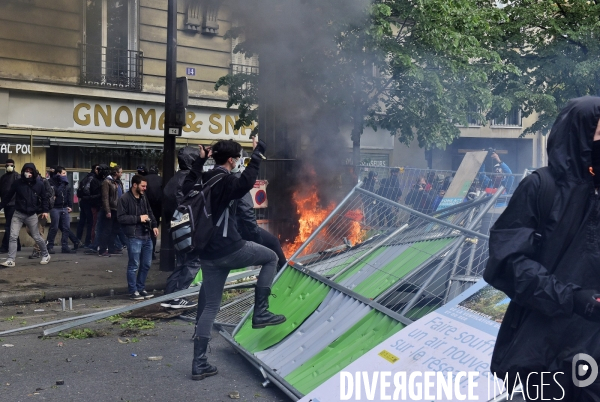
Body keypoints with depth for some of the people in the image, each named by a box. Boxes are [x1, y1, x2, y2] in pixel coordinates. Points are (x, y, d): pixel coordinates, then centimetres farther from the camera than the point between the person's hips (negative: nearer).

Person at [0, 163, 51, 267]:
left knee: (36, 237, 7)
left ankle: (46, 255, 27)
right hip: (18, 214, 1)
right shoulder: (17, 183, -3)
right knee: (13, 236, -6)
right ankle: (10, 260, -1)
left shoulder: (39, 184, -2)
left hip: (32, 215, -1)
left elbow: (44, 198, 5)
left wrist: (45, 210, -7)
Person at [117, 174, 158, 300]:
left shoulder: (143, 197, 11)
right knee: (134, 265, -1)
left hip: (147, 236, 7)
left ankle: (141, 288, 26)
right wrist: (138, 218, -14)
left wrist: (154, 225, 7)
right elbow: (121, 217, -14)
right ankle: (133, 291, 10)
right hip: (134, 237, -7)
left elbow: (150, 212, 21)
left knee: (146, 264, 13)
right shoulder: (124, 199, -9)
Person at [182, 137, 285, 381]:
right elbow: (245, 184, -33)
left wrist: (200, 161, 31)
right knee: (271, 257, 14)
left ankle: (199, 364, 13)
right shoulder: (225, 181, -12)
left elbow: (187, 187, 32)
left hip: (208, 254, 8)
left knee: (208, 307, 13)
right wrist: (257, 153, -27)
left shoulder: (202, 179, 11)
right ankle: (260, 313, 8)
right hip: (229, 249, -8)